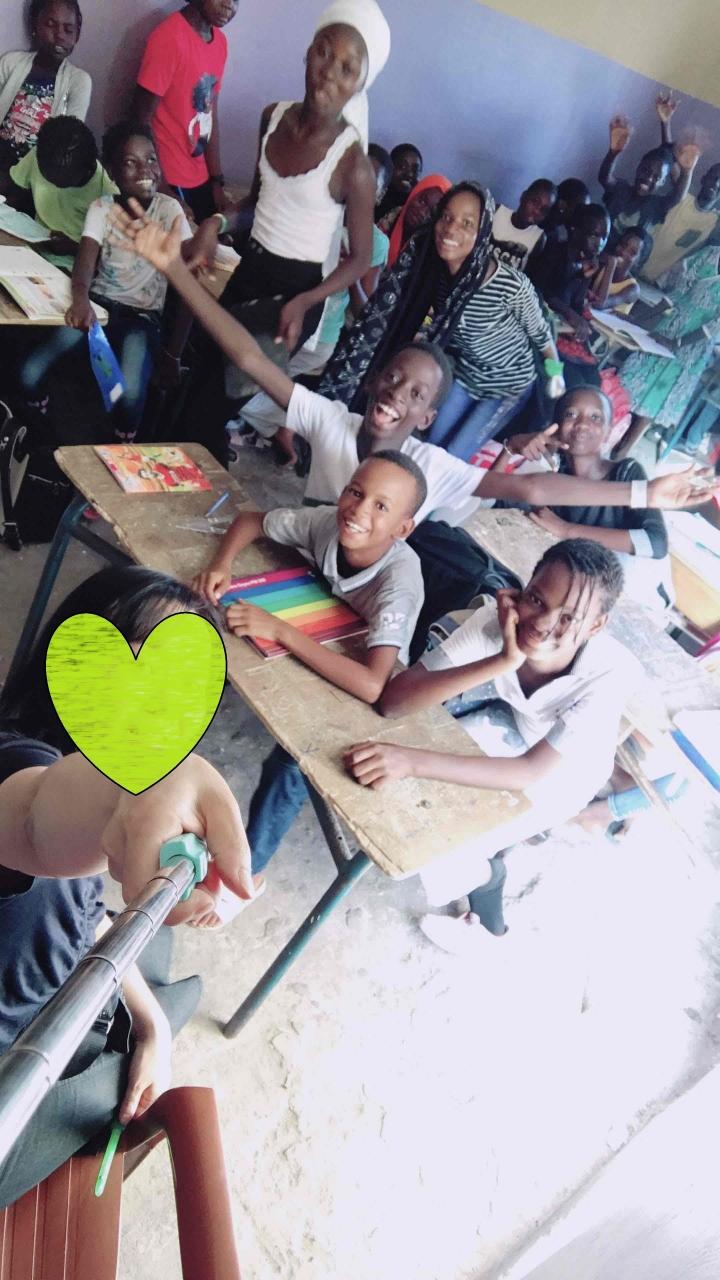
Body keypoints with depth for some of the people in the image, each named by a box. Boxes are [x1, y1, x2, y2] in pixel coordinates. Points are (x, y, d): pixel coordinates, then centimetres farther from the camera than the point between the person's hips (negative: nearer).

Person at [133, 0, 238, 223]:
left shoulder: (220, 41, 7)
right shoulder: (169, 37, -15)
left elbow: (210, 115, 10)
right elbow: (141, 121, -15)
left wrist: (217, 182, 7)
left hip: (201, 179, 7)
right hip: (170, 181, -7)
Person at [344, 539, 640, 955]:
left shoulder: (615, 674, -37)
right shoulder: (496, 620, -32)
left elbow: (532, 772, -40)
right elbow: (392, 701, -36)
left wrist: (414, 761, -52)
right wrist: (501, 662, -48)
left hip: (564, 773, -3)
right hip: (513, 725, 4)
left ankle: (482, 871, 20)